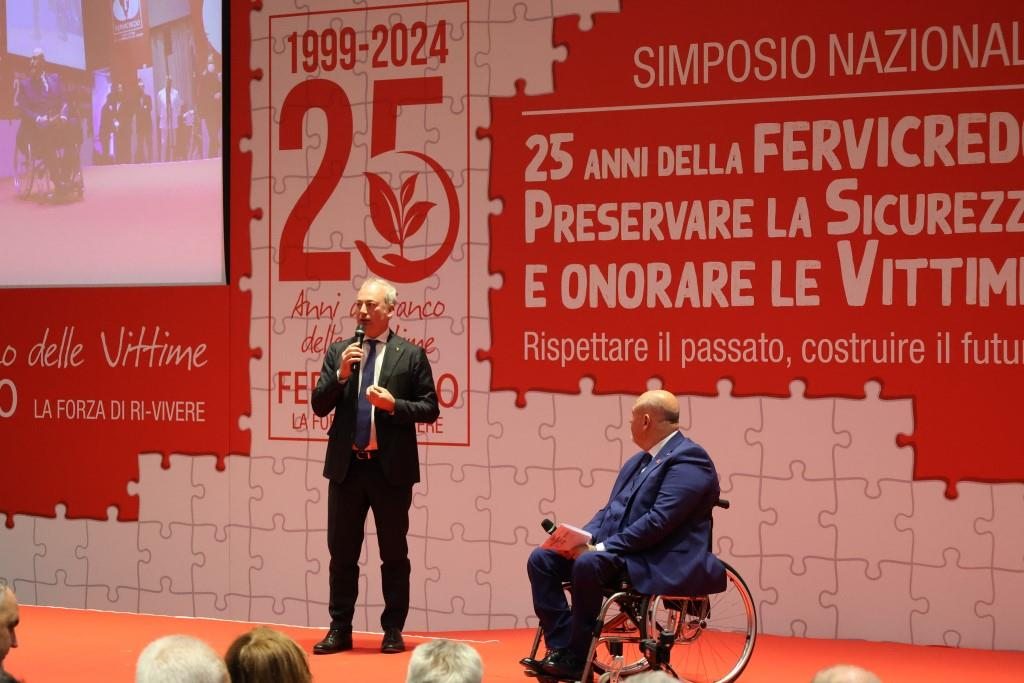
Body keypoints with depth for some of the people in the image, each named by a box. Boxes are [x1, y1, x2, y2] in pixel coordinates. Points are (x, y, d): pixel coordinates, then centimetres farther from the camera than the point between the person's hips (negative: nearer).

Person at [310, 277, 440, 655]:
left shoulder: (411, 354, -1)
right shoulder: (338, 352, 7)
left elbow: (429, 409, -2)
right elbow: (319, 406, 3)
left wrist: (394, 405, -18)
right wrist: (340, 375, -12)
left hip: (391, 467, -3)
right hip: (346, 465, 3)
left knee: (394, 553, 5)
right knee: (342, 552, 8)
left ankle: (393, 630, 14)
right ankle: (340, 629, 16)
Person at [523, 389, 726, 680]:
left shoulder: (688, 460, -12)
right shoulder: (637, 461, 19)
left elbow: (660, 521, -22)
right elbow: (610, 510, 20)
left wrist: (601, 548, -22)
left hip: (662, 563, -10)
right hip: (618, 551, 10)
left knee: (588, 564, -33)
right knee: (542, 559, -5)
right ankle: (562, 648, -9)